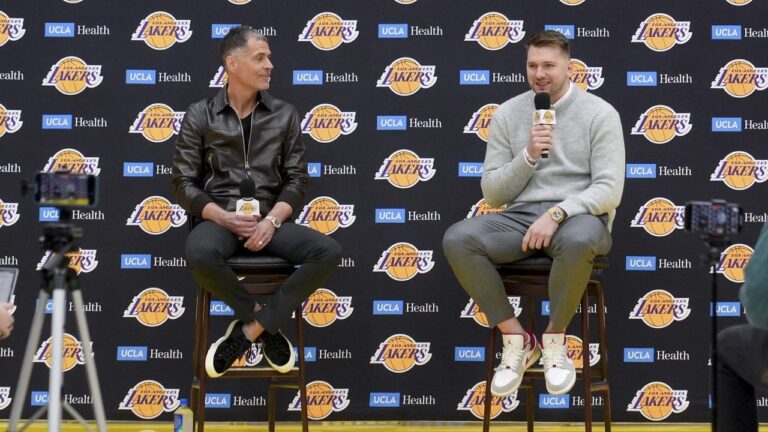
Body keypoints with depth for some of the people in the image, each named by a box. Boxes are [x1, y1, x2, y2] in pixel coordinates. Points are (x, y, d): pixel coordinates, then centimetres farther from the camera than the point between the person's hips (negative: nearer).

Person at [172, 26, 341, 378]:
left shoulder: (285, 115, 11)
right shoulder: (200, 116, 5)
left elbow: (297, 179, 8)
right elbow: (183, 183, 3)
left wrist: (272, 221, -11)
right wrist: (223, 217, -14)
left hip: (269, 220, 2)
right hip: (218, 220, -2)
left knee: (329, 252, -27)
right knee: (200, 255, -40)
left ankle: (248, 330, -19)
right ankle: (265, 324, -14)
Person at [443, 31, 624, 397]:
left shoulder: (599, 113, 0)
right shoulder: (508, 114, 9)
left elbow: (609, 188, -9)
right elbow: (492, 193, 7)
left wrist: (556, 214, -23)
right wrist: (528, 156, -10)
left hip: (578, 216, -3)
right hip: (521, 216, 3)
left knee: (577, 241, -42)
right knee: (457, 240, -27)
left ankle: (554, 339, -16)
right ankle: (516, 338, -14)